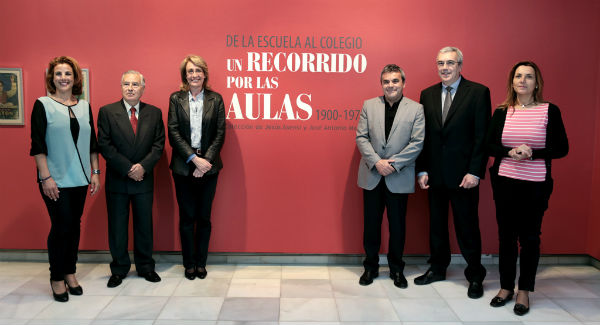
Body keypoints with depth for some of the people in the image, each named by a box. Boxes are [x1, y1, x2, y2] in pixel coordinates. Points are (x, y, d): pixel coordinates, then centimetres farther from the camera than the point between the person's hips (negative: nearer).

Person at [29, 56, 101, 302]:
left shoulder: (84, 106, 10)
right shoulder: (43, 105, -3)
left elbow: (92, 142, 12)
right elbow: (37, 144, -7)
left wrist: (95, 172, 7)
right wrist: (46, 177, -14)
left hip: (80, 178, 4)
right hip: (55, 180, -4)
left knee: (74, 225, 9)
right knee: (61, 226, -2)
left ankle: (70, 273, 23)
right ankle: (57, 278, 13)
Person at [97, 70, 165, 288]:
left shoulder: (154, 113, 4)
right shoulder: (107, 112, -1)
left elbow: (158, 145, 0)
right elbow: (104, 145, -7)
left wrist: (143, 166, -14)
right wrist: (127, 168, -14)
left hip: (144, 179, 1)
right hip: (117, 180, -1)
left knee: (144, 225, 10)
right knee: (117, 227, 7)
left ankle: (146, 267, 24)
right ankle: (119, 270, 22)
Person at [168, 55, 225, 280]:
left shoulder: (216, 99, 4)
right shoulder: (176, 99, 3)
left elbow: (220, 134, 0)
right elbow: (173, 133, -3)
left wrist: (205, 160, -11)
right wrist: (194, 158, -13)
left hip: (208, 166, 0)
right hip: (183, 166, 0)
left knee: (204, 217, 7)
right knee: (187, 217, 6)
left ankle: (201, 263, 20)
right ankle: (189, 264, 19)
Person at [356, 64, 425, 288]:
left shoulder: (416, 109, 0)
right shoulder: (369, 105, 5)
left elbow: (417, 143, -6)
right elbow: (361, 137, 0)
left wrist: (393, 163, -14)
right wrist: (377, 162, -13)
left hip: (399, 178, -1)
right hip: (372, 177, 2)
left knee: (398, 226, 8)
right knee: (371, 224, 10)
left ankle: (396, 269, 26)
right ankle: (371, 267, 26)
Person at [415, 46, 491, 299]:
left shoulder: (478, 92, -4)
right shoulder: (428, 94, 8)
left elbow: (482, 136, -8)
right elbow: (423, 136, 8)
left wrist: (475, 172, -14)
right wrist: (422, 170, 2)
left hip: (463, 174, -4)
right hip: (435, 173, 4)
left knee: (467, 226, 4)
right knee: (436, 223, 15)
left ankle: (475, 276, 20)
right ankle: (438, 268, 31)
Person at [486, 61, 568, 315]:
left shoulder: (550, 111, -1)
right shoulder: (502, 112, 5)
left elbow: (562, 148, -2)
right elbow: (489, 145, 5)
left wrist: (532, 153, -17)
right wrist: (510, 152, -14)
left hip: (535, 185, -2)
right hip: (504, 182, 2)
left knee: (530, 237, 6)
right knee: (506, 235, 9)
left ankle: (524, 291, 21)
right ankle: (506, 287, 24)